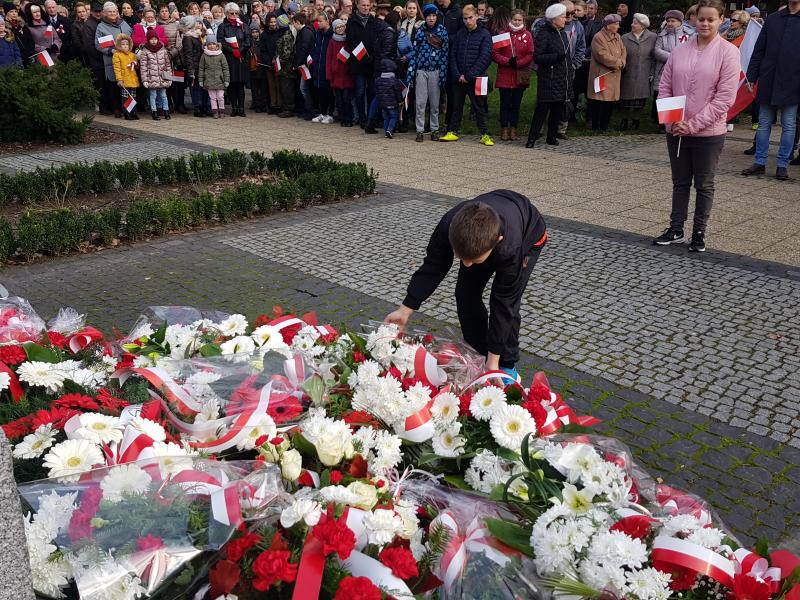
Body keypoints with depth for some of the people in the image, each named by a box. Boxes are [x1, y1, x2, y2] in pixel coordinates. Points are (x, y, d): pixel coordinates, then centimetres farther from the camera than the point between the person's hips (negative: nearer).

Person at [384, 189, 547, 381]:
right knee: (466, 293, -5)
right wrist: (405, 310, -21)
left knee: (508, 301, -17)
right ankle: (478, 357, 12)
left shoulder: (510, 249, -47)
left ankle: (507, 366, 2)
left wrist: (493, 361, -31)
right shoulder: (448, 227, -38)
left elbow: (503, 304, -37)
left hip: (528, 233, -4)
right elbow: (432, 268, -21)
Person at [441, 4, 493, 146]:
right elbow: (453, 55, 8)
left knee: (480, 107, 0)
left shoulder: (484, 34, -2)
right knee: (456, 106, 10)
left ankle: (485, 135, 6)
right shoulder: (459, 34, 10)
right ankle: (453, 132, 20)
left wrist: (469, 75, -14)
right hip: (458, 79, 4)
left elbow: (485, 58, -9)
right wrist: (457, 75, -6)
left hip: (476, 79, -4)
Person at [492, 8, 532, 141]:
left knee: (516, 104, 7)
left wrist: (518, 63, -16)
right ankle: (504, 129, 12)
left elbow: (531, 55, -2)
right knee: (505, 103, 3)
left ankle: (513, 129, 15)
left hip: (520, 76, 1)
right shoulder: (503, 34, 3)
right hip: (504, 75, -1)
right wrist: (507, 61, -15)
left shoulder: (527, 35, 4)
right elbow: (494, 53, -2)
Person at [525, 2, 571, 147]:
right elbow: (537, 57, -15)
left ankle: (552, 136, 20)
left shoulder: (562, 34, 16)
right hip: (548, 80, -7)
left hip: (562, 80, 7)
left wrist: (570, 75, 16)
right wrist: (556, 57, -25)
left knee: (558, 110, 9)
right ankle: (532, 137, -2)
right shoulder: (544, 33, -9)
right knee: (542, 109, -7)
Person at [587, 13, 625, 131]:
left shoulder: (617, 37, 13)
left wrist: (621, 63, -8)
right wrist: (618, 63, -12)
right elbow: (603, 56, -19)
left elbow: (623, 51, 12)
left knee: (611, 101, 8)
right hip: (601, 75, -7)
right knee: (599, 102, -3)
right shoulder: (598, 38, -12)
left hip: (614, 75, 7)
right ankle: (596, 127, 7)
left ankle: (604, 126, 17)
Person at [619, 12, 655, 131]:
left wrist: (652, 73, -5)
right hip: (628, 75, 1)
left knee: (640, 98, 4)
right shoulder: (625, 38, 3)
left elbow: (655, 57, -1)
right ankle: (625, 119, 20)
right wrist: (622, 67, -7)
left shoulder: (652, 38, 0)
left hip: (643, 76, -1)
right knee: (626, 98, 2)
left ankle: (635, 119, 21)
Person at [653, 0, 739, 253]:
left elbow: (725, 98, -12)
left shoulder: (728, 52, -6)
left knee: (704, 184, 8)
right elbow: (664, 87, 6)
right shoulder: (680, 50, 4)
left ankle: (699, 233, 18)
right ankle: (676, 229, 22)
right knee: (680, 182, 12)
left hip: (708, 132, -3)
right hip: (676, 130, 3)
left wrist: (693, 124, -16)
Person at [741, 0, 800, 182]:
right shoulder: (772, 19, 9)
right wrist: (751, 77, 3)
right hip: (768, 82, 2)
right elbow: (758, 51, 10)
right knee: (764, 124, 7)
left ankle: (782, 165, 10)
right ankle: (760, 162, 15)